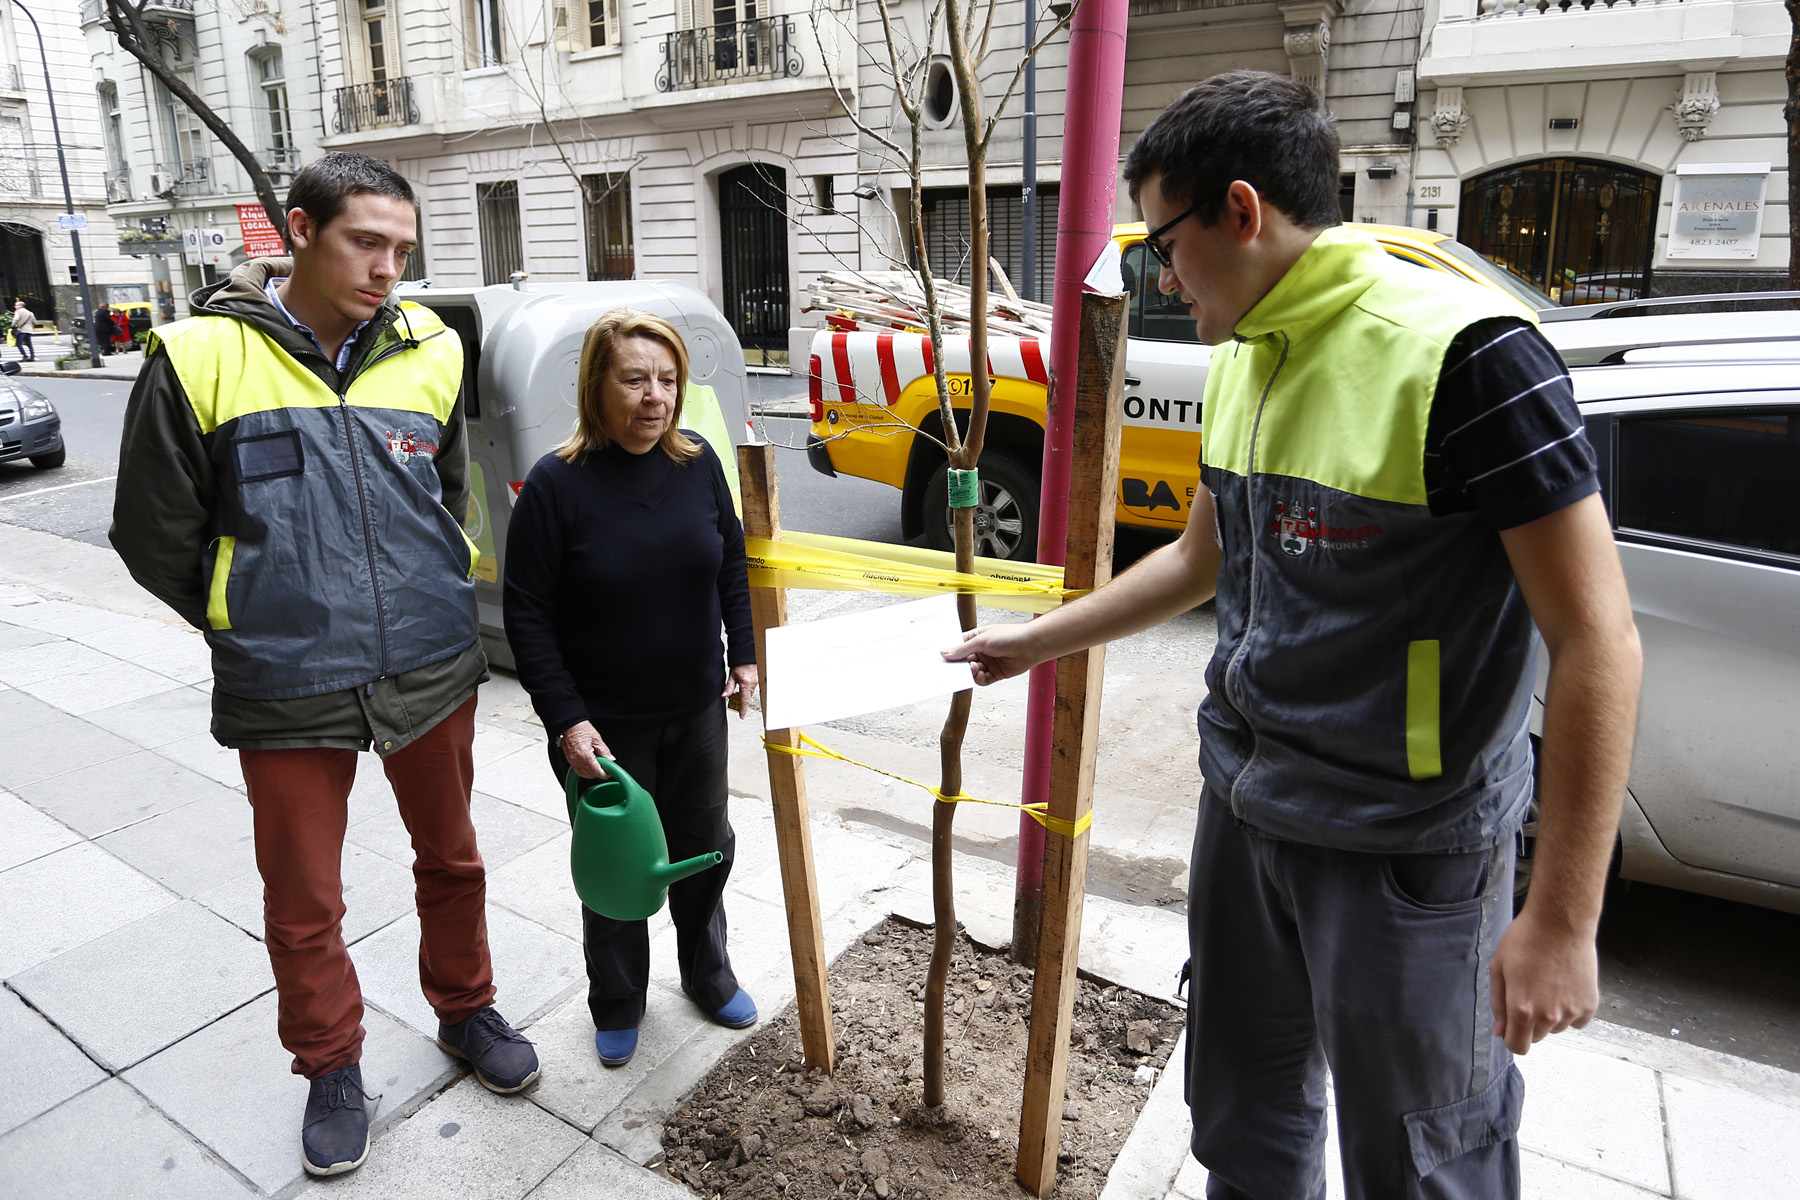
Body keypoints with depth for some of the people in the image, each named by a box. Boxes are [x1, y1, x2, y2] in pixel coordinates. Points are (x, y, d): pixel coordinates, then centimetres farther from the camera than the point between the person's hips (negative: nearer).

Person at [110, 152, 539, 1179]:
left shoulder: (432, 353, -1)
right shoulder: (202, 358, -10)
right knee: (303, 903, 13)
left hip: (432, 670, 3)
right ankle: (332, 1065, 38)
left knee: (452, 859, 19)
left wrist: (429, 610, 11)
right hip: (286, 694, -2)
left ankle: (466, 1011, 43)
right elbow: (155, 537, -1)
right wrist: (262, 628, 4)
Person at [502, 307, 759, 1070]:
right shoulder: (556, 483, -17)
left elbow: (733, 563, 10)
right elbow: (527, 613, -13)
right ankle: (617, 1006, 37)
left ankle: (708, 975, 44)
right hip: (604, 724, -4)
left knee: (706, 845, 19)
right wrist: (566, 719, -17)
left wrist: (744, 656, 6)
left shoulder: (698, 463, -4)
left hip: (697, 709, 4)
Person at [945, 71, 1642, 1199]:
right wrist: (1035, 640, 21)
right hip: (1242, 804, 7)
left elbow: (1598, 642, -19)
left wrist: (1563, 919, -19)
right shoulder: (1243, 361, 5)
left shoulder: (1463, 351, -20)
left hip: (1405, 847, -7)